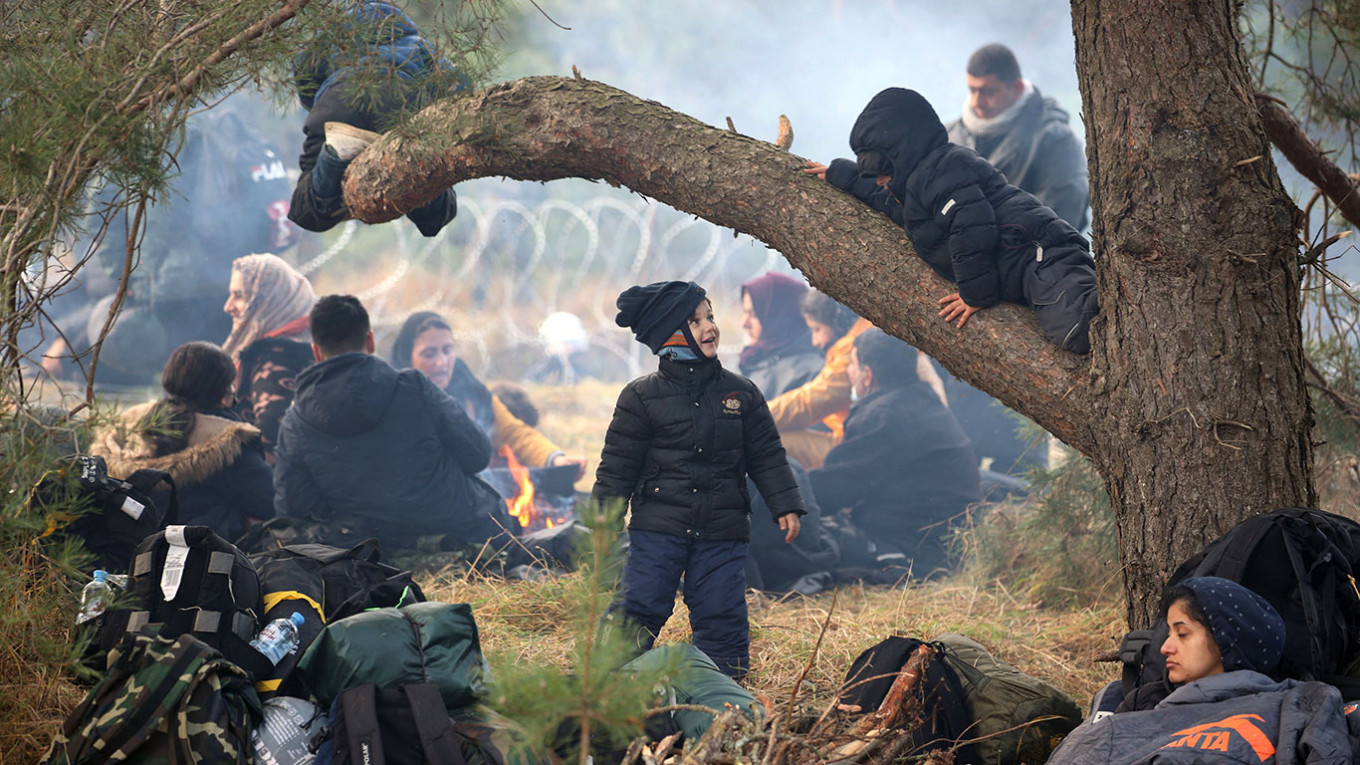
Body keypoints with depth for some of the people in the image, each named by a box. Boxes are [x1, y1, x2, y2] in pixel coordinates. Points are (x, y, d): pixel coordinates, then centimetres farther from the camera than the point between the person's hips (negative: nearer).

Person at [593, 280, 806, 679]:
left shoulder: (742, 393, 7)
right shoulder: (641, 397, -1)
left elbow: (767, 456, 12)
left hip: (722, 533, 2)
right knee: (638, 610, -7)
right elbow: (617, 465, 2)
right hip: (658, 528, -2)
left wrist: (785, 506, 4)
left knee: (722, 616, 2)